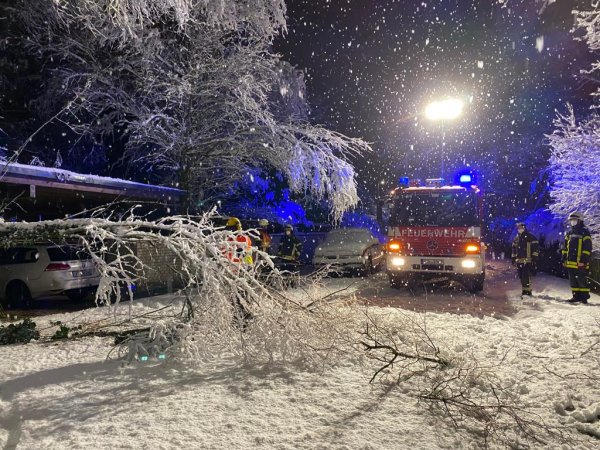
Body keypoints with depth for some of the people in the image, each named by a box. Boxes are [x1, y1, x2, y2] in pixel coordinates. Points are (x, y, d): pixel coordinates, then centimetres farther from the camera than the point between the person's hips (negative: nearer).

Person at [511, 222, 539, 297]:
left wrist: (534, 257, -10)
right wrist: (513, 258, 18)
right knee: (521, 277, 9)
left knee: (526, 276, -13)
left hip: (528, 260, -6)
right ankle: (524, 290, 19)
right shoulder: (516, 238, 16)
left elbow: (536, 247, -5)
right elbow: (514, 249, 21)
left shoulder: (530, 237, -2)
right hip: (519, 261, 6)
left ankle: (527, 291, -8)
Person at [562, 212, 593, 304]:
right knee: (573, 281, 10)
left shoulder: (584, 232, -6)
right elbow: (565, 248, 19)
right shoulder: (569, 233, 15)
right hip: (571, 262, 7)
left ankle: (584, 297, 7)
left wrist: (583, 260, -17)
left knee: (581, 280, -2)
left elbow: (587, 248, -11)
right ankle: (576, 296, 18)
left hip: (580, 263, -7)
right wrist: (564, 259, 14)